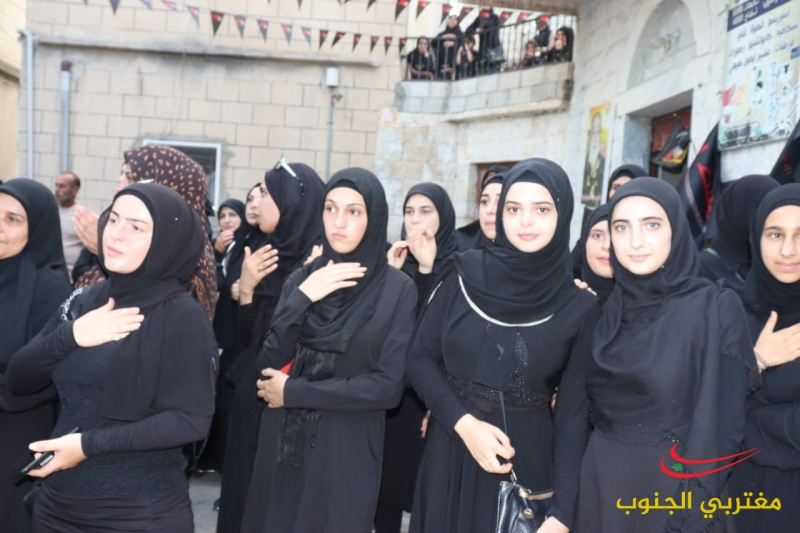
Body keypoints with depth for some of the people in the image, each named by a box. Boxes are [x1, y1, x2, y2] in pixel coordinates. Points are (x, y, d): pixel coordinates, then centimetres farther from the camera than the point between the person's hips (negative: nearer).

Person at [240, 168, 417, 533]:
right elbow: (269, 364, -4)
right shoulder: (301, 279, 2)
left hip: (347, 451, -3)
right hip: (283, 445, 3)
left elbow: (388, 387, -14)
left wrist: (293, 393, -11)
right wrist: (301, 299, -17)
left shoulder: (398, 289, -8)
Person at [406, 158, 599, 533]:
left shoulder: (579, 306, -6)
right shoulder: (464, 275, -5)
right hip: (451, 448, 1)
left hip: (528, 455, -1)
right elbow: (420, 358, -3)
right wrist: (463, 422, -14)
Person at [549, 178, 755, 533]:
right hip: (599, 485, 3)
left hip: (676, 486, -3)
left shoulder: (717, 309, -11)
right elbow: (573, 410, -1)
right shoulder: (601, 310, 0)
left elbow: (720, 426, -13)